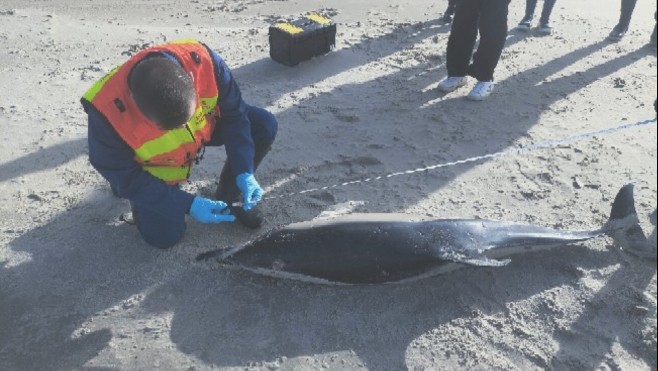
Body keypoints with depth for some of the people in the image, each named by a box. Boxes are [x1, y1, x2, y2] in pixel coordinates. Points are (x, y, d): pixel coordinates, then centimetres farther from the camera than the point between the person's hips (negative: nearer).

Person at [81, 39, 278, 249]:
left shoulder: (202, 61, -36)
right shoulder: (108, 110, -39)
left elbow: (233, 114, -19)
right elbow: (124, 177, -24)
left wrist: (243, 172, -28)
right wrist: (188, 205, -30)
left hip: (205, 129, 3)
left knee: (264, 126, -16)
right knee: (164, 236, -8)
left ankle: (228, 196, 7)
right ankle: (130, 191, 23)